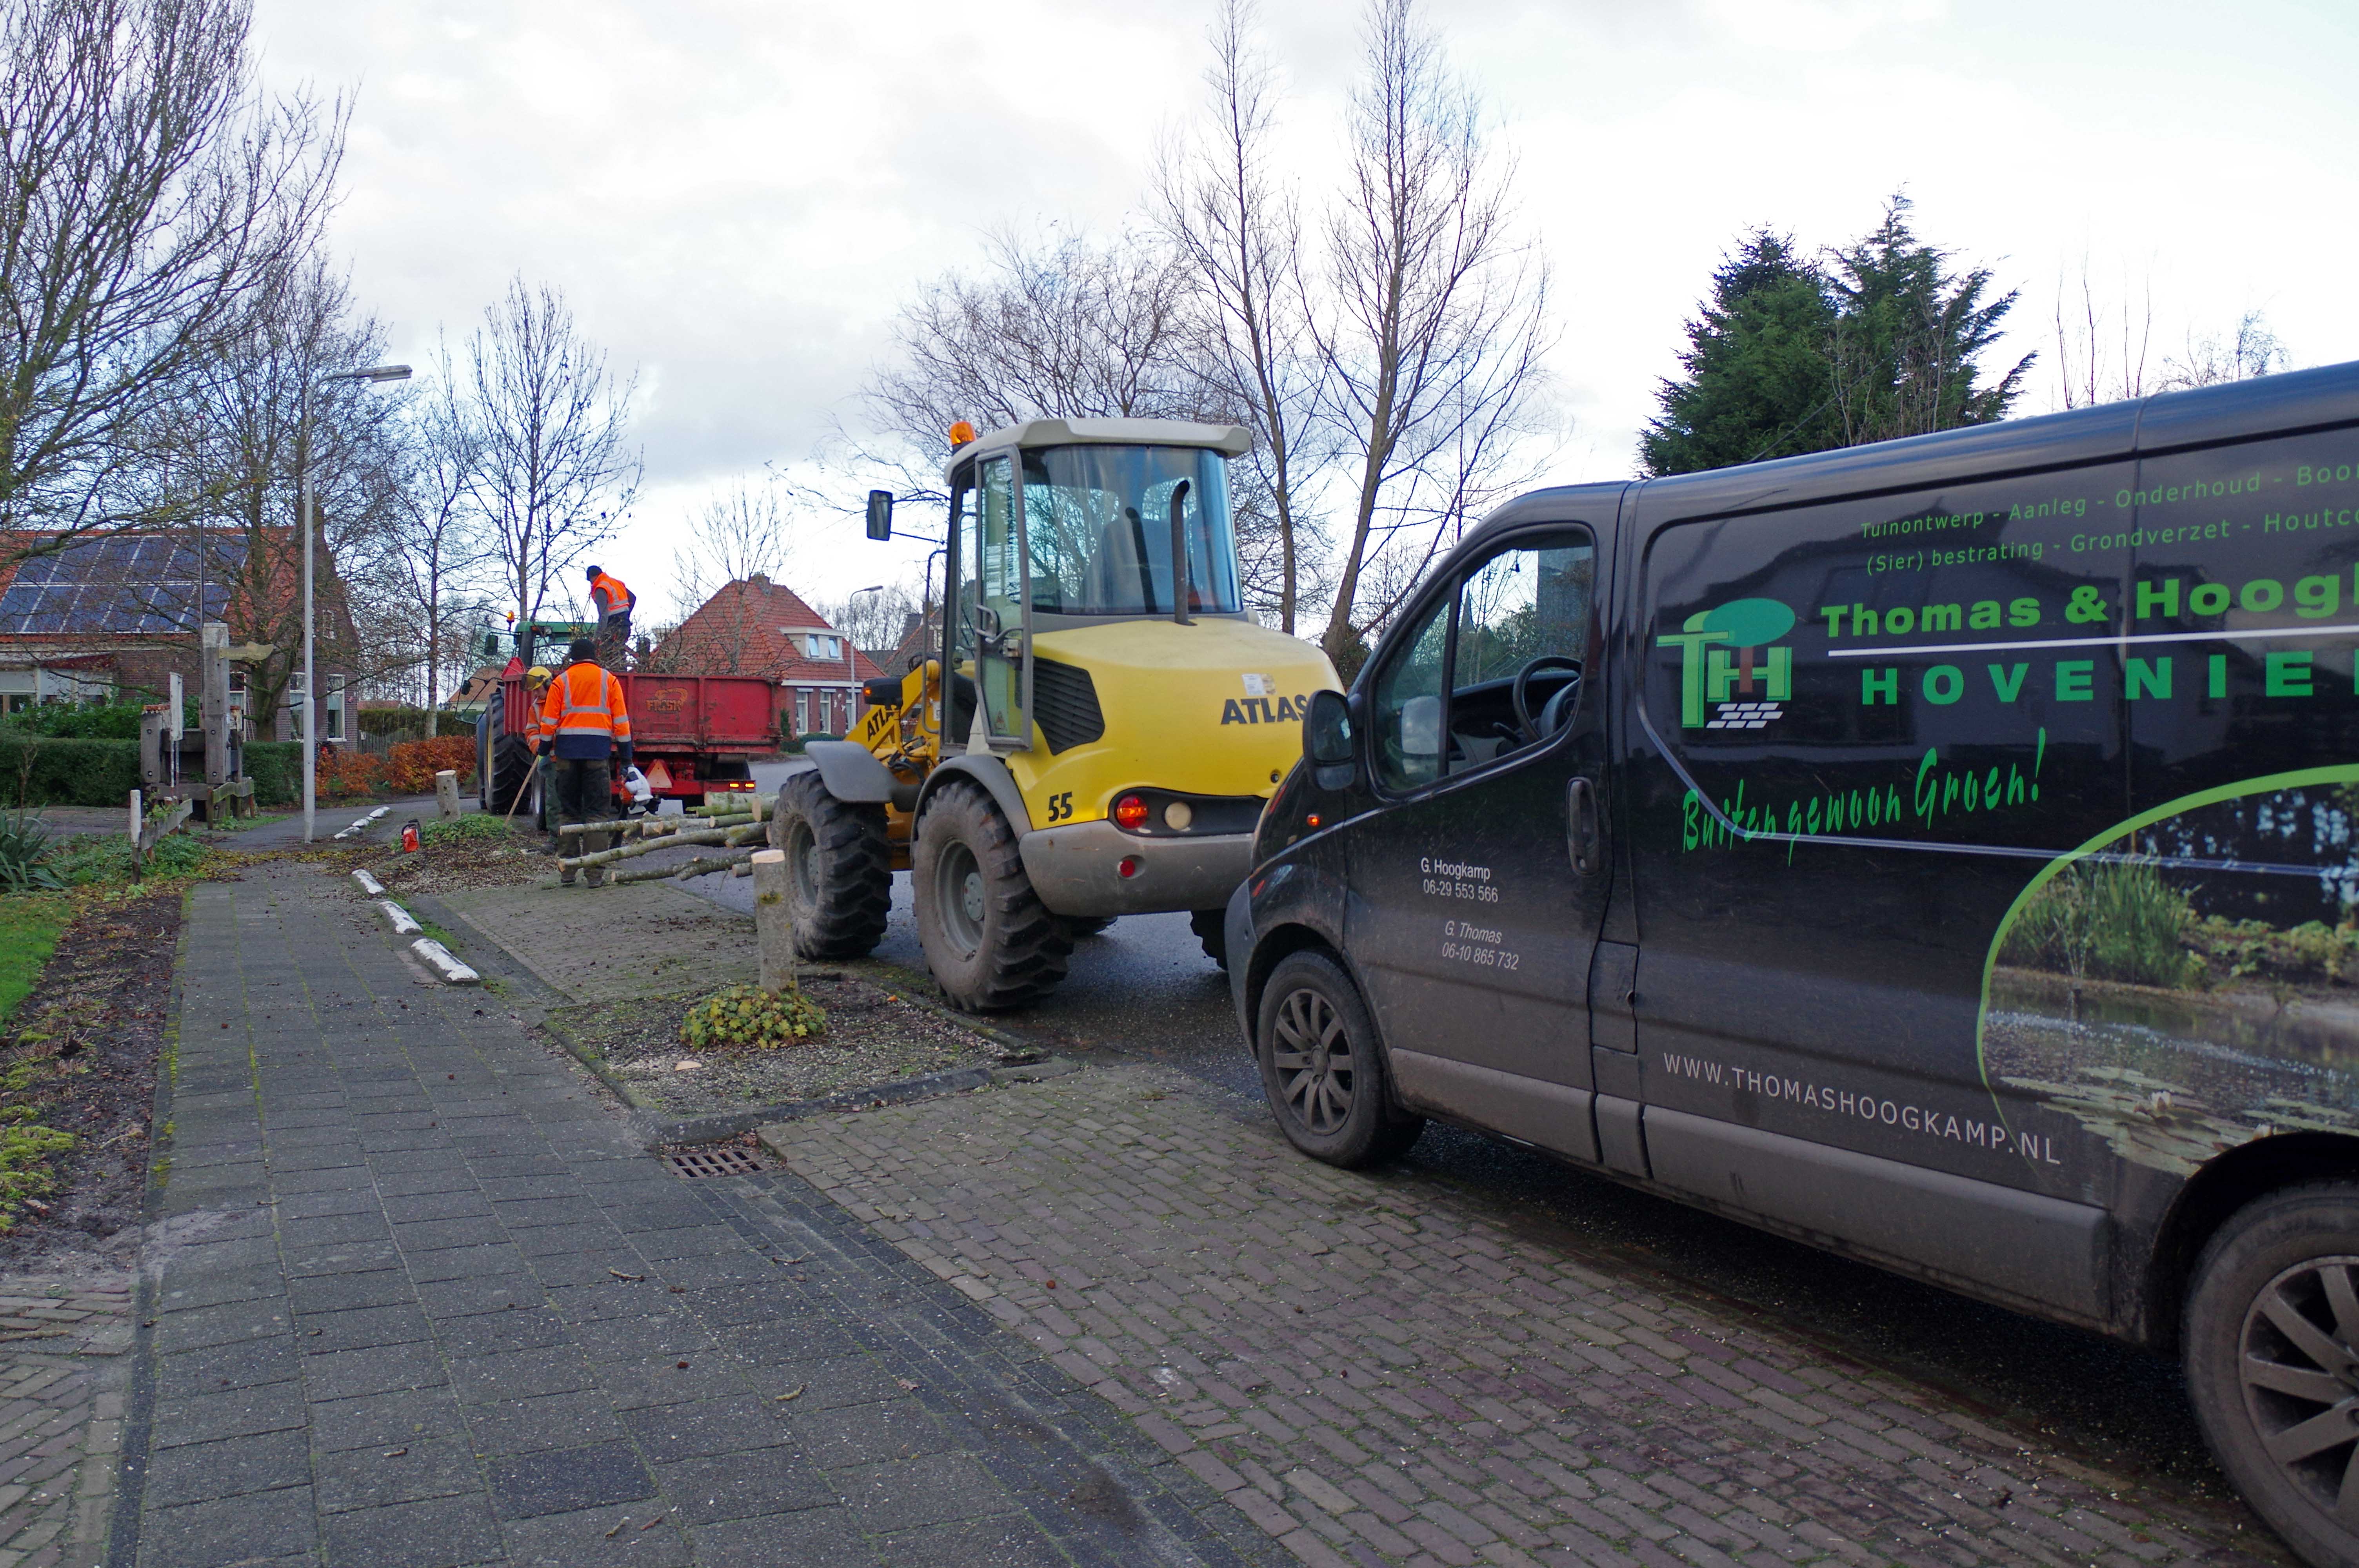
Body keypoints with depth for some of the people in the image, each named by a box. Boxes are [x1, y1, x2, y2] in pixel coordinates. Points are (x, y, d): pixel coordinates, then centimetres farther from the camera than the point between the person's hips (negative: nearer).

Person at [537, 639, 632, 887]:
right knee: (596, 812, 0)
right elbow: (621, 722, 3)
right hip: (598, 751, -1)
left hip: (566, 751, 1)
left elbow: (549, 722, 3)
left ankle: (567, 872, 11)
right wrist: (626, 759, 7)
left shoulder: (561, 681, 7)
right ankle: (596, 874, -7)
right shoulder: (609, 680, 6)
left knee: (568, 811, 10)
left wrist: (545, 753, 13)